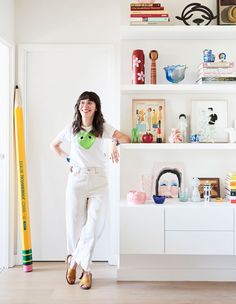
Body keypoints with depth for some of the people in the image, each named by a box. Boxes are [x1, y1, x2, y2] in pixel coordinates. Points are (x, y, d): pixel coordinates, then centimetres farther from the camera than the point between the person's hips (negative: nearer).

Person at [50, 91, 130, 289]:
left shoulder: (103, 128, 4)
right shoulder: (71, 128, 6)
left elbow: (126, 138, -3)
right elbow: (54, 145, 20)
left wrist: (115, 143, -22)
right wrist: (67, 158, 7)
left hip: (98, 180, 0)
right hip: (76, 179, 1)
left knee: (92, 226, -4)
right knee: (74, 224, 5)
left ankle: (75, 261, 16)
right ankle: (86, 270, 25)